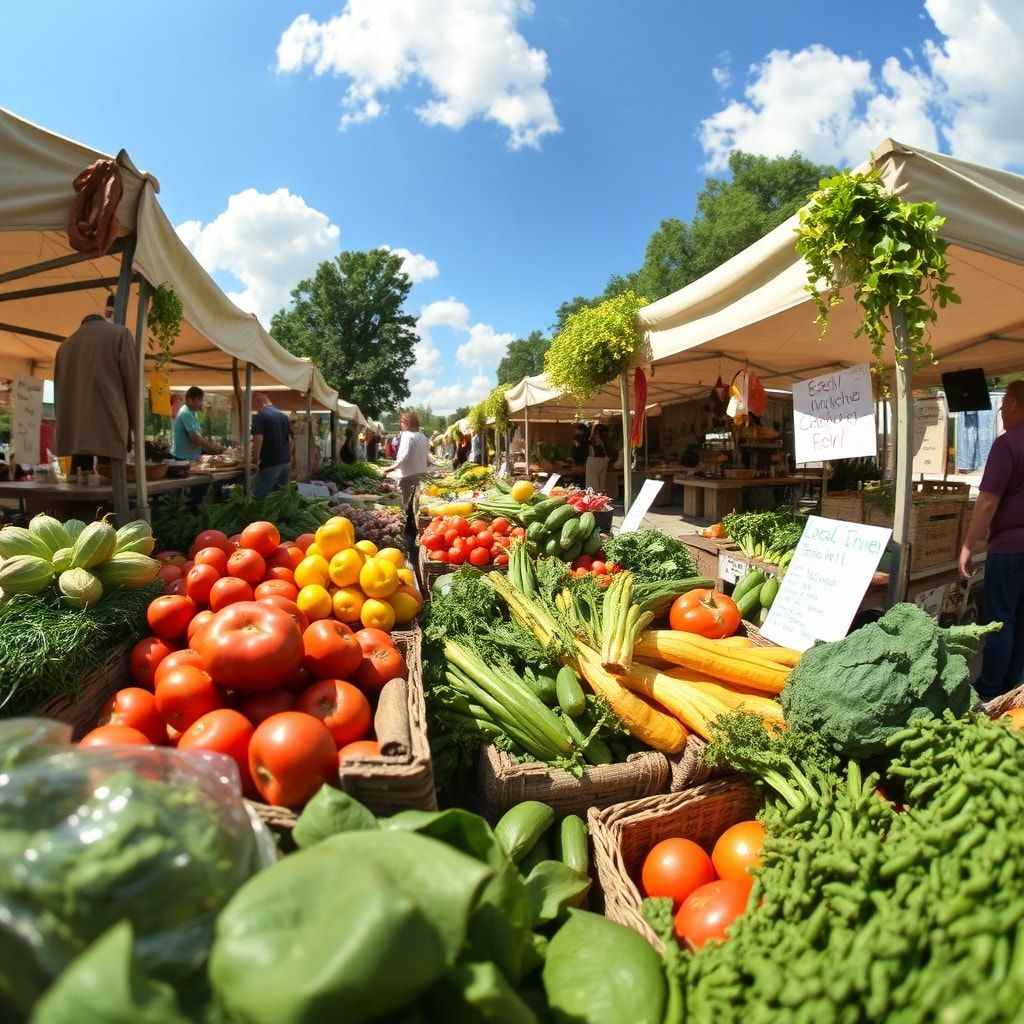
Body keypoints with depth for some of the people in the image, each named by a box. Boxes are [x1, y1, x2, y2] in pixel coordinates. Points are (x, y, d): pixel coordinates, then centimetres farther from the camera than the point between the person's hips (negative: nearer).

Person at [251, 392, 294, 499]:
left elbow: (258, 440, -20)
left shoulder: (260, 416, -9)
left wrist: (256, 459, -9)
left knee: (258, 496, -3)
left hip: (270, 463, -7)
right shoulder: (284, 415, 13)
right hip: (286, 462, 7)